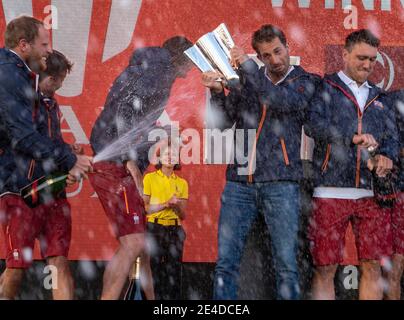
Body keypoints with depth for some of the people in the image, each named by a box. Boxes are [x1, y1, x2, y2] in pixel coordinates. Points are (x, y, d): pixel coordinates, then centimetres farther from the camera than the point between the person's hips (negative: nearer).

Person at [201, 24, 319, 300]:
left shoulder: (305, 81, 7)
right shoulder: (246, 80, 16)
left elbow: (281, 101, -14)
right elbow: (224, 122, 9)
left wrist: (247, 66, -11)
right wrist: (217, 91, -8)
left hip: (280, 183, -3)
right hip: (239, 182, 3)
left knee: (286, 264, -5)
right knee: (226, 261, -1)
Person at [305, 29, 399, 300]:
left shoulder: (380, 98, 21)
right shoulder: (326, 88, 6)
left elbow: (392, 135, 11)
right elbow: (313, 123, -10)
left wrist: (387, 155, -12)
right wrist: (352, 138, -23)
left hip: (372, 193, 4)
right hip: (331, 192, -4)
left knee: (373, 267, 3)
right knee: (325, 269, -3)